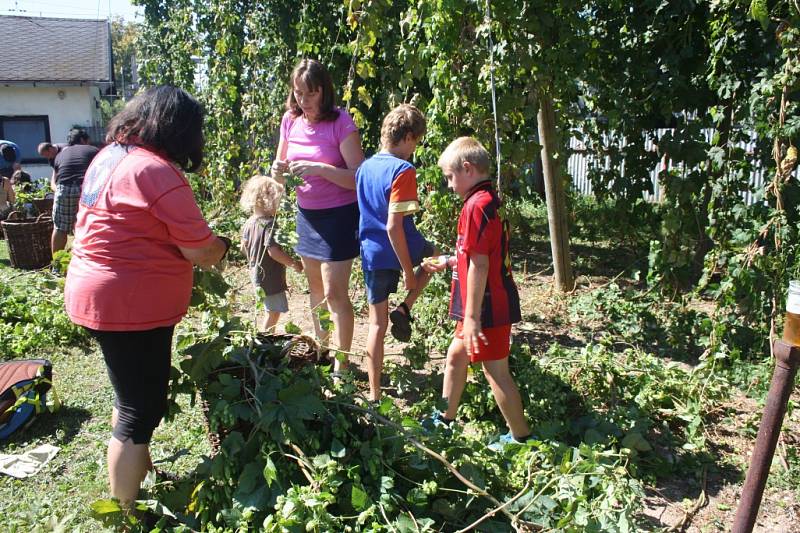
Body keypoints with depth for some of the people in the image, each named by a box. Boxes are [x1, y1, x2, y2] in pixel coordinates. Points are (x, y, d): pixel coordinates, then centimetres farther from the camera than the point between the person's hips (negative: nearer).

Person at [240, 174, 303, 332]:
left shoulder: (249, 223, 5)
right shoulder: (270, 223, -22)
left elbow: (243, 247, 12)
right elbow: (273, 251, -28)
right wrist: (294, 263, -18)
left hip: (256, 273, 10)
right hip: (271, 276, -10)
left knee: (271, 311, 22)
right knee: (274, 312, 1)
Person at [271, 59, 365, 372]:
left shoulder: (340, 122, -16)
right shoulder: (290, 120, 1)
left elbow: (358, 178, -19)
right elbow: (281, 174, 9)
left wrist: (319, 169, -31)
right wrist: (279, 171, -14)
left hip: (338, 216, -6)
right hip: (306, 214, 6)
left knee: (334, 293, -6)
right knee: (315, 289, 15)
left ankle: (341, 366, 5)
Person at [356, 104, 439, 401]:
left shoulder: (364, 168, 7)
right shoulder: (403, 171, -16)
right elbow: (393, 226, -22)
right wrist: (408, 271, -16)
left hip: (371, 254, 6)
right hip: (401, 250, -5)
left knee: (377, 325, 13)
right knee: (434, 256, 31)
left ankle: (374, 394, 18)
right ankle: (405, 309, 15)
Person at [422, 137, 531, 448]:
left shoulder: (477, 205, -20)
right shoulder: (488, 201, 11)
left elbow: (479, 264, -23)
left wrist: (472, 316, -22)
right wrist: (446, 263, 25)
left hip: (488, 308, -10)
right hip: (494, 303, 10)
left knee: (495, 372, 3)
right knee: (456, 355, 21)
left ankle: (521, 437, 18)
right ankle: (445, 419, 35)